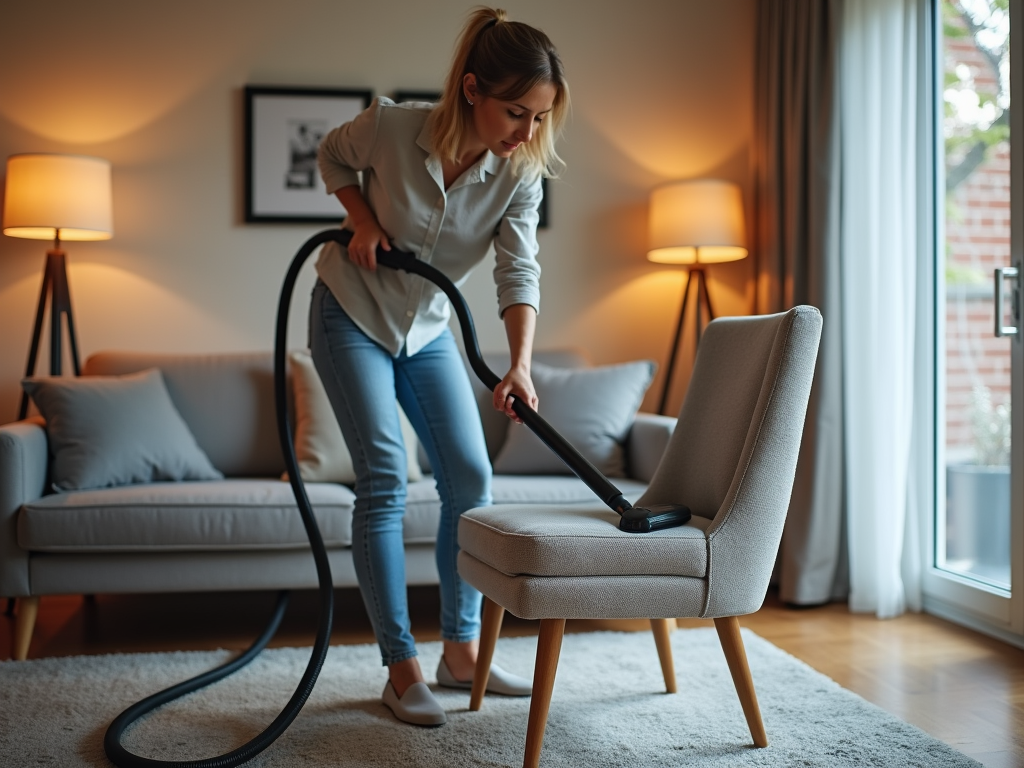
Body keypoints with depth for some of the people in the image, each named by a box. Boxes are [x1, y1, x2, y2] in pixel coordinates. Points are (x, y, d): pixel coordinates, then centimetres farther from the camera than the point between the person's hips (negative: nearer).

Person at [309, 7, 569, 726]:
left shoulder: (520, 173, -16)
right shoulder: (391, 126, -23)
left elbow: (520, 273, -25)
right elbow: (334, 155, -1)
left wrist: (520, 365, -40)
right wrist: (361, 218, -18)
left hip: (428, 330, 5)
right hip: (352, 314, -4)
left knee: (470, 477, 0)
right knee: (384, 478, -12)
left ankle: (461, 649, 15)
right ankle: (402, 669, -4)